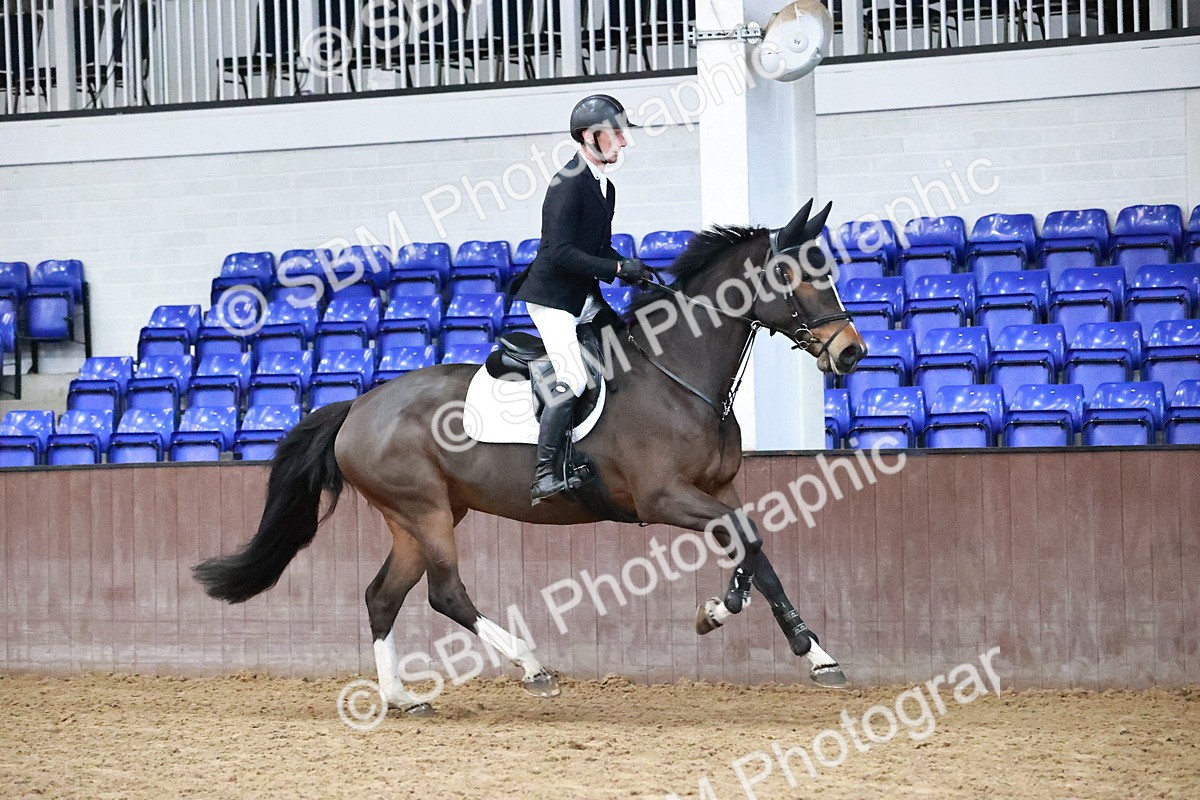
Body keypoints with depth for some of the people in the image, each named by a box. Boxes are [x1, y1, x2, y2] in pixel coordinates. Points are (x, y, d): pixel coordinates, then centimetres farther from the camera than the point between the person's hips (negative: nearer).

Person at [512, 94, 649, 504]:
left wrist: (635, 272, 0)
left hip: (585, 298, 10)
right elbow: (561, 252, -25)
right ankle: (544, 475, -18)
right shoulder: (567, 184, -18)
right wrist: (619, 268, -25)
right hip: (552, 296, -10)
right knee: (573, 379, -20)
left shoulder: (605, 187, 11)